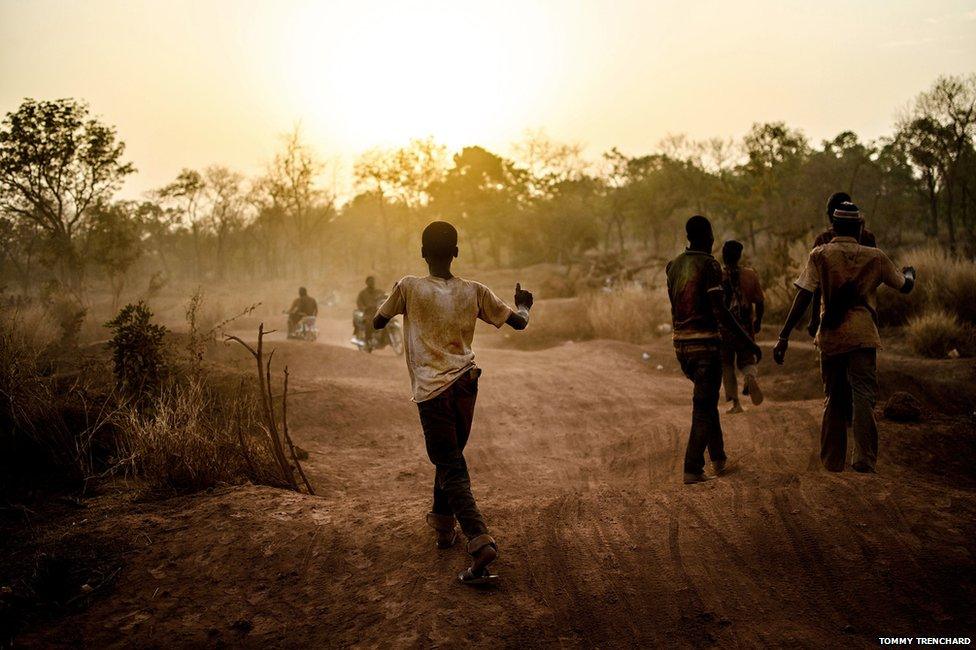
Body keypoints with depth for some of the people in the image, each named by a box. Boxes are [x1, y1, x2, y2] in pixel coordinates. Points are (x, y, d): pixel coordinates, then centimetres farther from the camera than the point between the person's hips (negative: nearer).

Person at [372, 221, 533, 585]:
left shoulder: (409, 288, -4)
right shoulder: (474, 292, 4)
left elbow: (377, 323, 9)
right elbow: (518, 322, 11)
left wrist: (396, 303, 30)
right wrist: (523, 305, 34)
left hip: (432, 390, -4)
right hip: (465, 383, 4)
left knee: (451, 469, -4)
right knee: (451, 456, 24)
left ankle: (480, 542, -21)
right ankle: (443, 524, 39)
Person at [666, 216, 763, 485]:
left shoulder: (674, 266, 9)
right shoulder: (709, 265, -12)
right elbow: (720, 312, -17)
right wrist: (748, 342, -12)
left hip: (681, 343, 7)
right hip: (705, 343, -7)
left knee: (706, 401, 22)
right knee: (703, 407, 0)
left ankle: (718, 458, 26)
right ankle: (692, 469, -3)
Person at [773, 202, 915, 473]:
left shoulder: (820, 255, 4)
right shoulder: (875, 257, 8)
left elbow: (803, 297, -6)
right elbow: (905, 286, 22)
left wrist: (784, 336, -7)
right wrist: (908, 273, 46)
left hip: (830, 337, 1)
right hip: (862, 335, -1)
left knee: (833, 400, 11)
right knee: (863, 395, -4)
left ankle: (832, 464, 16)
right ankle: (864, 459, -18)